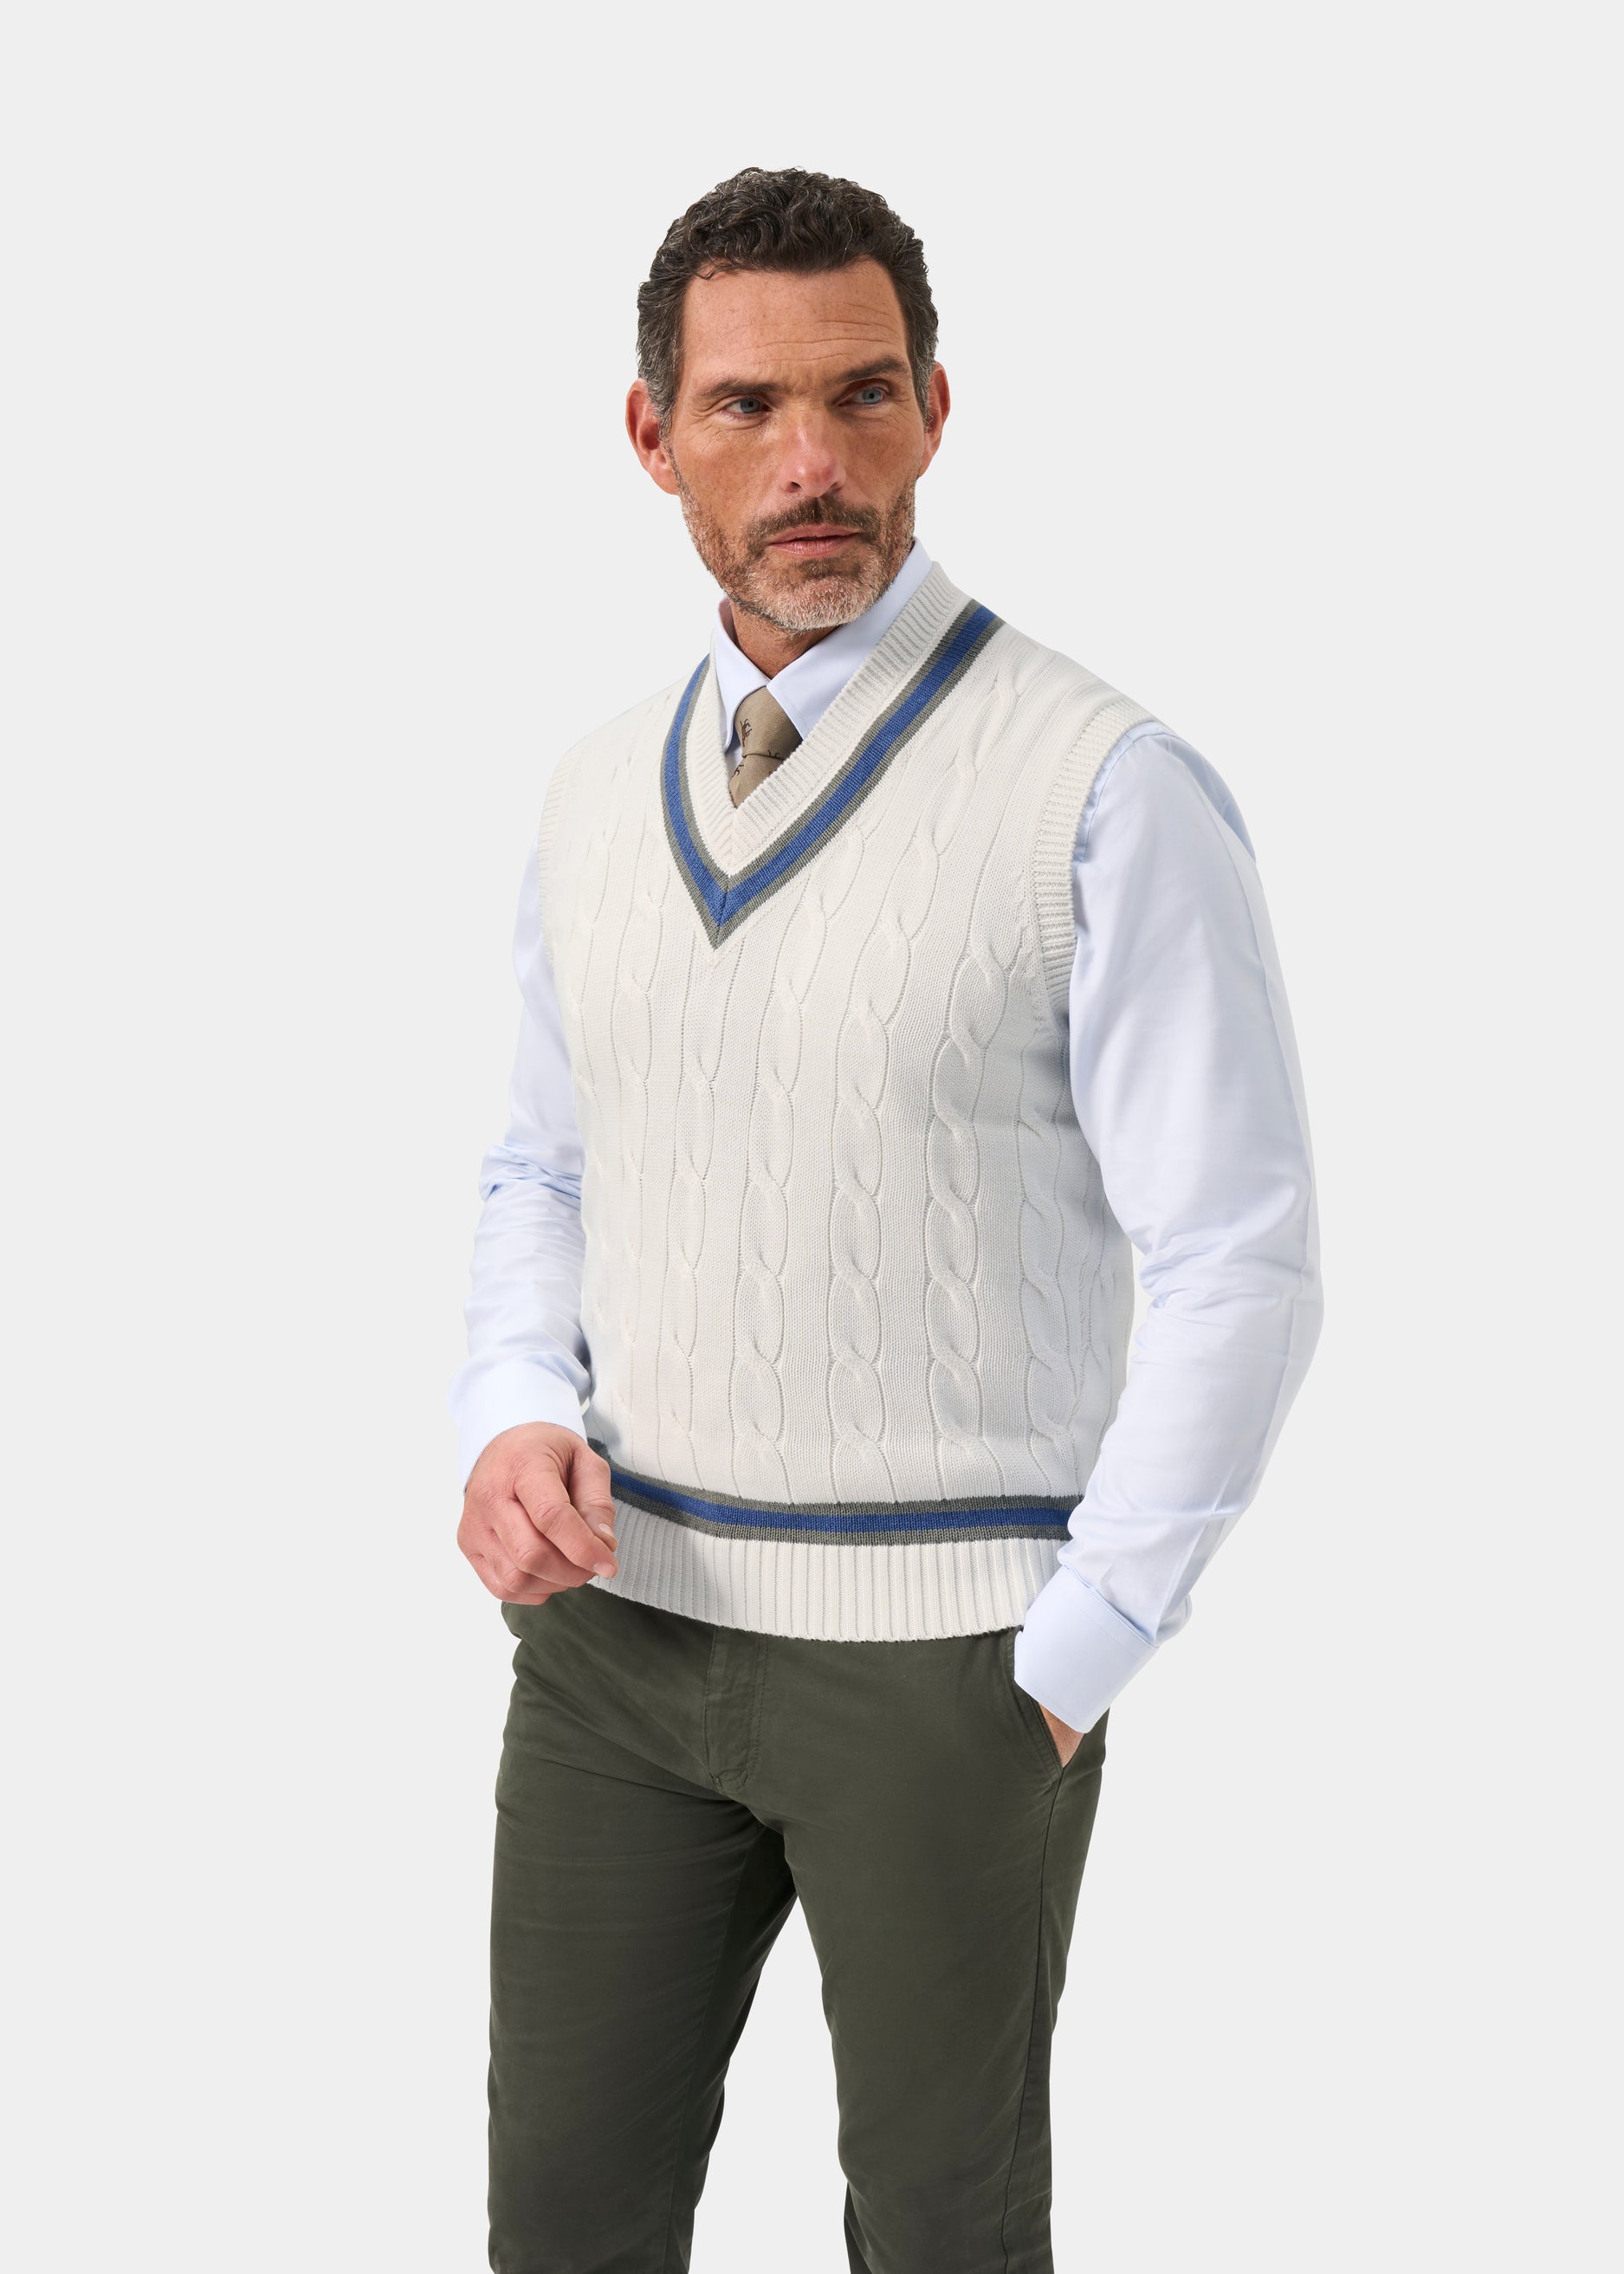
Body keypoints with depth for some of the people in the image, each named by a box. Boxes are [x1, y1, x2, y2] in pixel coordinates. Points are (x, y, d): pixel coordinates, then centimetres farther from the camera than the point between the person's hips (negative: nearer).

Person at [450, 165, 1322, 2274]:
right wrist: (514, 1429, -3)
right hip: (620, 1615, 5)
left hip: (946, 1651, -5)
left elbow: (1241, 1265, -12)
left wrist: (1073, 1659, -12)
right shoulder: (600, 793, 5)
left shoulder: (1109, 792, -13)